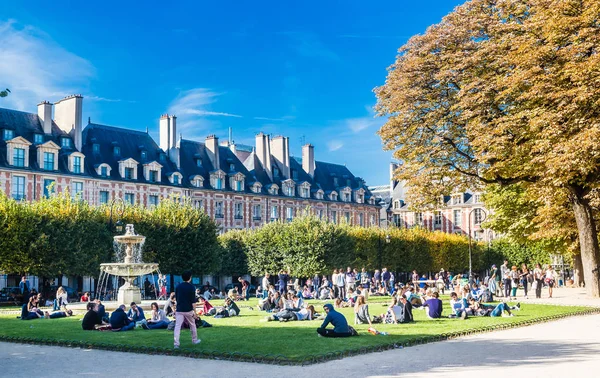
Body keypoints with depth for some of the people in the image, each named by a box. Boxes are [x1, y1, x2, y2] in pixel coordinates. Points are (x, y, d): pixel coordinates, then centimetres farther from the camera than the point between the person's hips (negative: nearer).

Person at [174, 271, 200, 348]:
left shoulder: (178, 287, 5)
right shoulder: (191, 287, -8)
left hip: (179, 310, 2)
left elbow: (176, 299, 15)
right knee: (192, 325, 18)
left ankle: (176, 343, -17)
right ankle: (195, 340, 32)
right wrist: (195, 312, -9)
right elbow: (193, 301, -11)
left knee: (177, 326, -5)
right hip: (188, 310, -2)